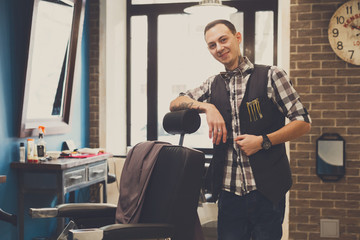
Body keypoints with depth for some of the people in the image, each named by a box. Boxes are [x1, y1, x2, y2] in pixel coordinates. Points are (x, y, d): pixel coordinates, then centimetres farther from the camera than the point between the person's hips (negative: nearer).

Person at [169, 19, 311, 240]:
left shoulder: (270, 76, 1)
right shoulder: (214, 85, 15)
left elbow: (303, 122, -1)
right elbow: (175, 104, 10)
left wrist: (263, 141, -13)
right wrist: (207, 107, -8)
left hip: (266, 189, -3)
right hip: (229, 190, 3)